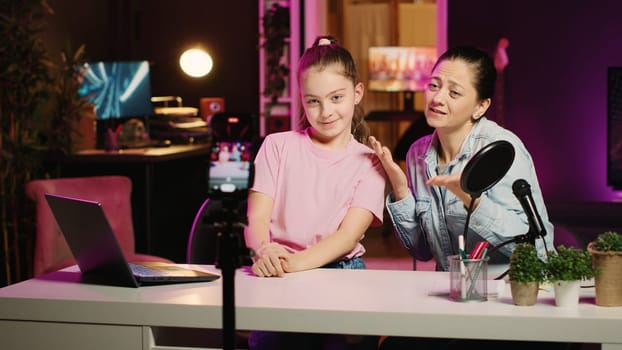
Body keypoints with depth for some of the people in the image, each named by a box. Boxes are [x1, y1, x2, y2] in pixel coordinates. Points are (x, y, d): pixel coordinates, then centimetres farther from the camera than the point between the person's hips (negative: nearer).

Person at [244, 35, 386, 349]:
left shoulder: (369, 163, 10)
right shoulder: (278, 146, 13)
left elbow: (349, 235, -4)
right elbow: (257, 218, 2)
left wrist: (296, 262, -24)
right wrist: (264, 252, -24)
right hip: (278, 275, 0)